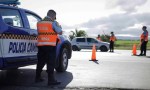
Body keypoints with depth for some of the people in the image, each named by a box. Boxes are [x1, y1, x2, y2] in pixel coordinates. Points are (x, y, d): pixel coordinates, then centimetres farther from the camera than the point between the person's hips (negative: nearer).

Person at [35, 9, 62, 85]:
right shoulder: (53, 23, -4)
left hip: (40, 45, 6)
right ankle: (51, 80, -5)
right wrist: (58, 26, 14)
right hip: (50, 45, -6)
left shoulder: (39, 23, 14)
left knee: (40, 62, 15)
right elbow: (60, 32, -5)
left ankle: (37, 77, 24)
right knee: (51, 63, -4)